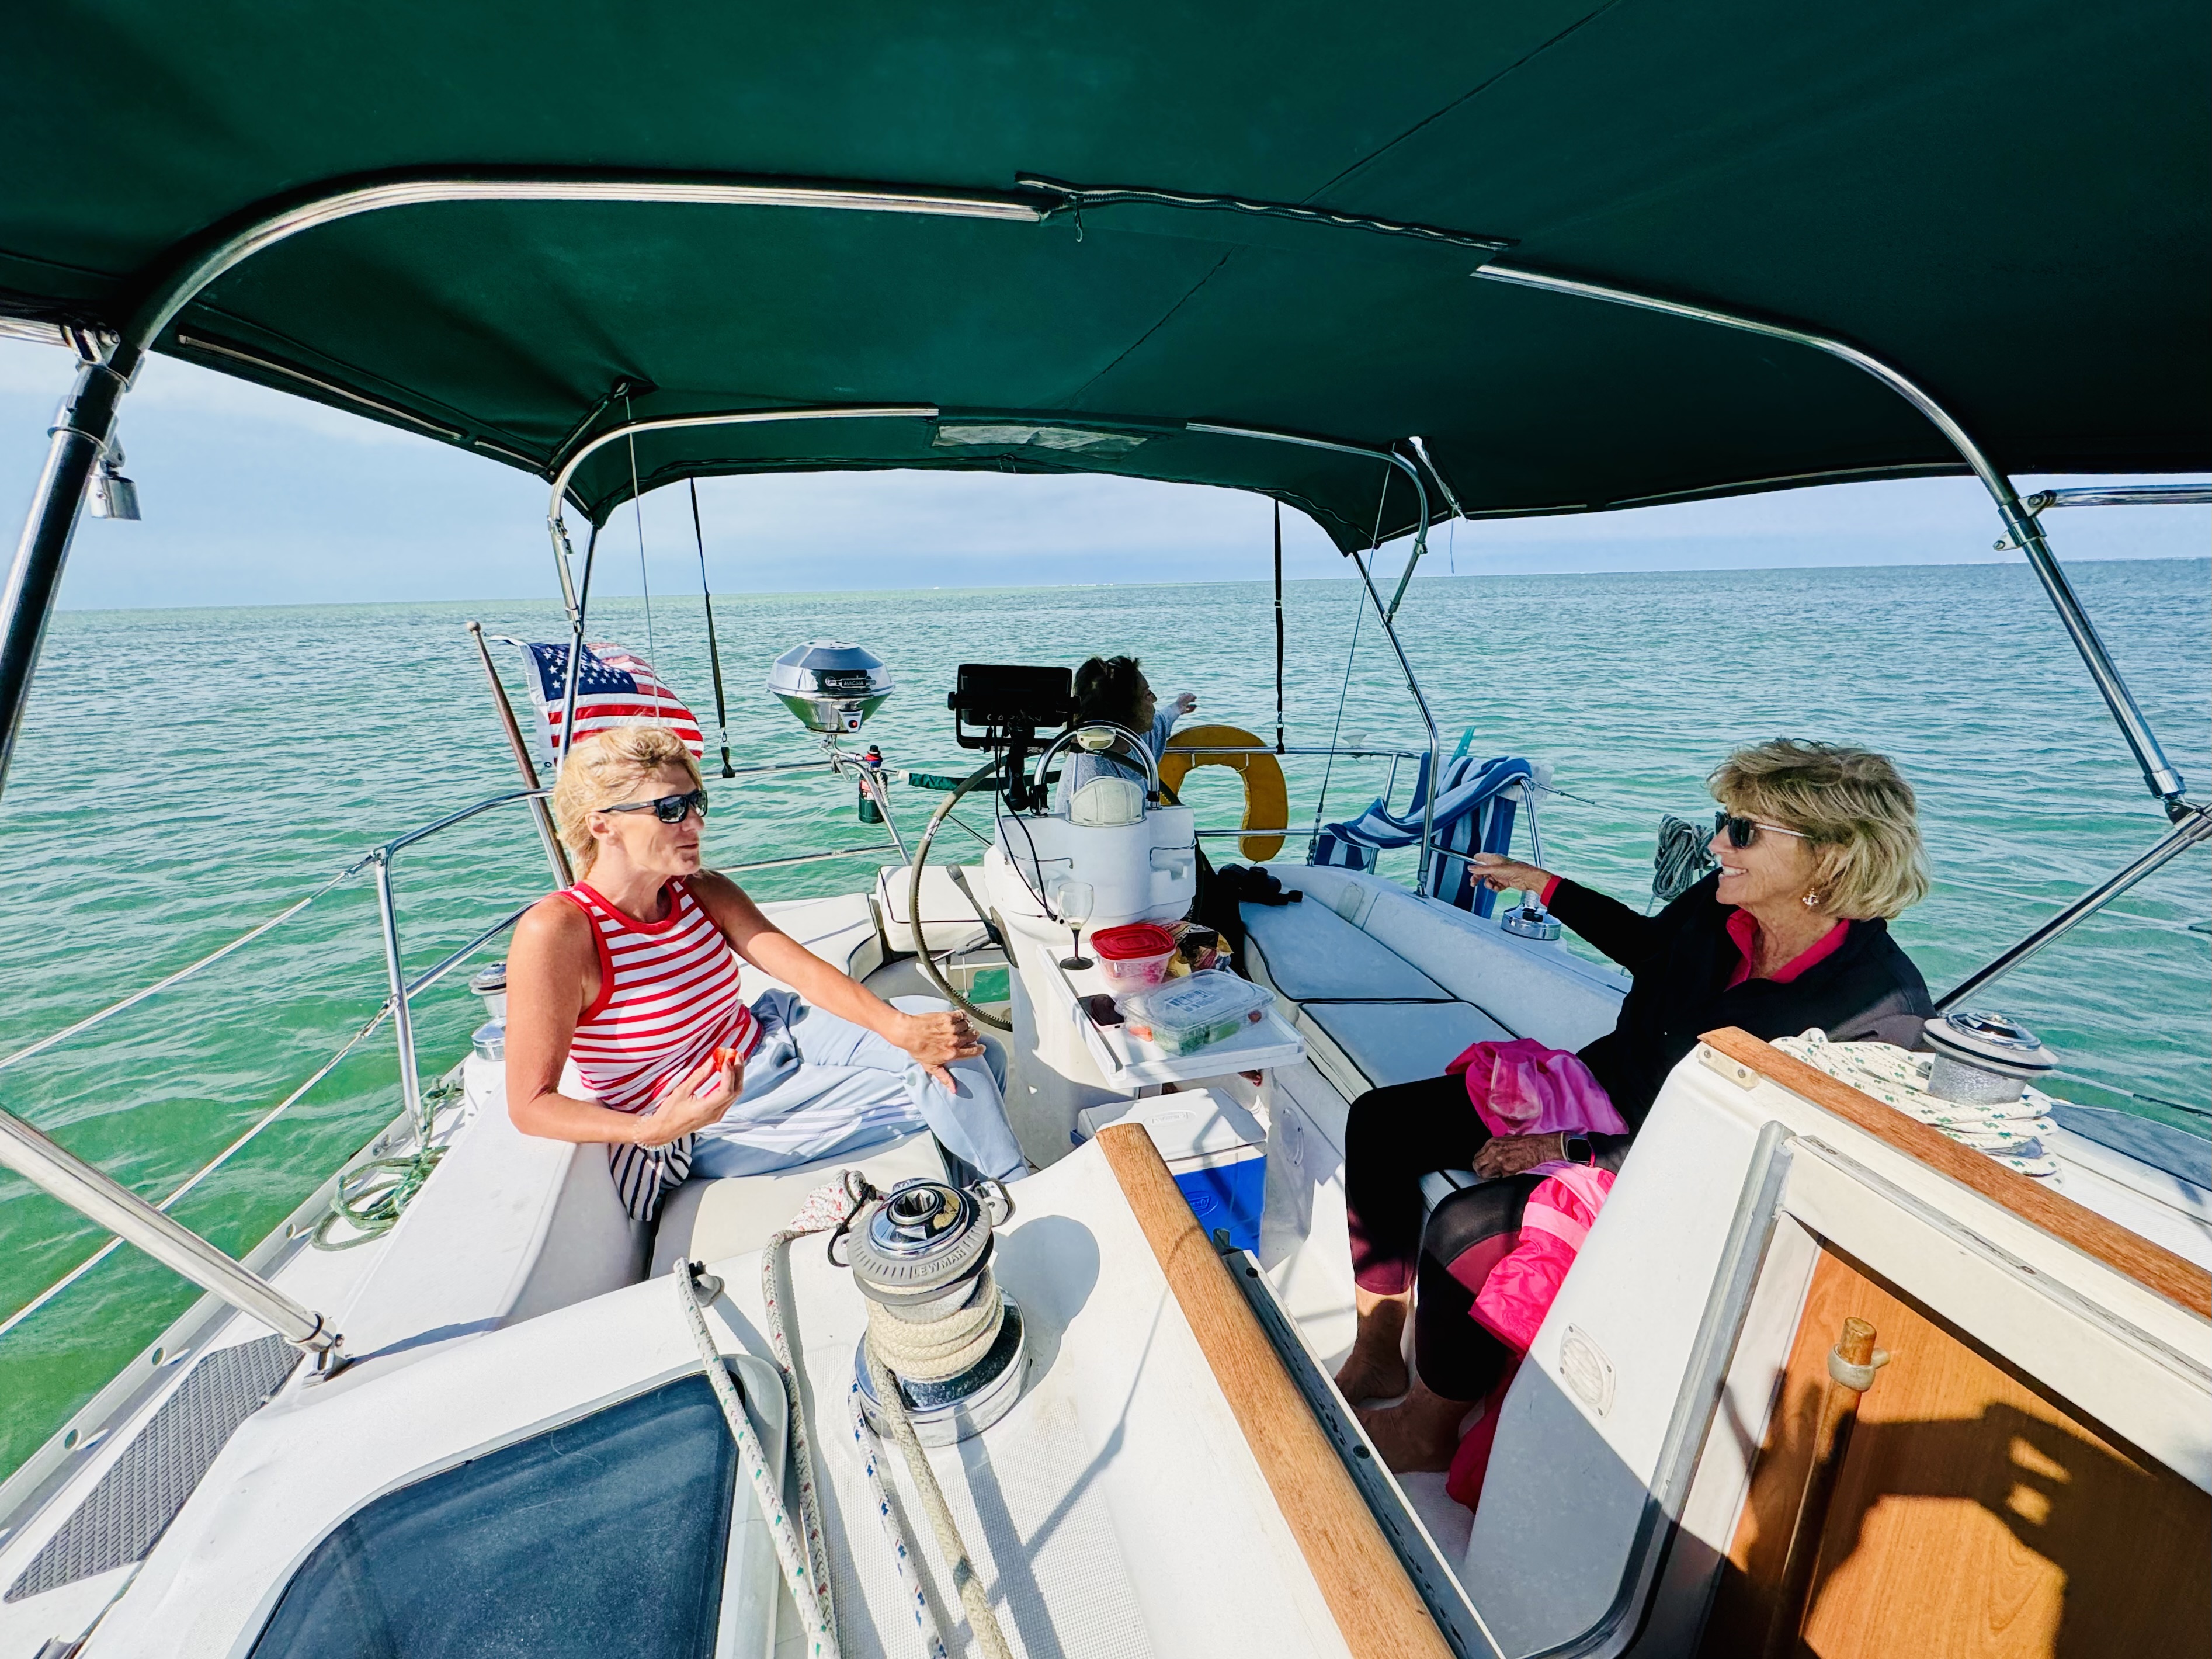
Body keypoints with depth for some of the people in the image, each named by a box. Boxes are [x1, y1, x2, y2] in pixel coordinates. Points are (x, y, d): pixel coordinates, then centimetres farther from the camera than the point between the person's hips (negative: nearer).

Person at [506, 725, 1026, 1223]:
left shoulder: (705, 894, -5)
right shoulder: (556, 932, -22)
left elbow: (807, 972, -17)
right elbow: (531, 1104, -20)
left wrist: (901, 1028, -32)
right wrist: (652, 1130, -37)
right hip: (707, 1130, -5)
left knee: (932, 1021, -13)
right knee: (922, 1091, -16)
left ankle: (1021, 1188, 8)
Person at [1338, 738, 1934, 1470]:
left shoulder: (1881, 1006, -24)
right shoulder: (1720, 902, -8)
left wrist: (1575, 1151, -24)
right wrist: (1544, 885, 21)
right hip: (1593, 1091, 7)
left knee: (1465, 1227, -28)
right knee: (1379, 1121, -5)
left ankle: (1429, 1426, 4)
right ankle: (1378, 1354, 11)